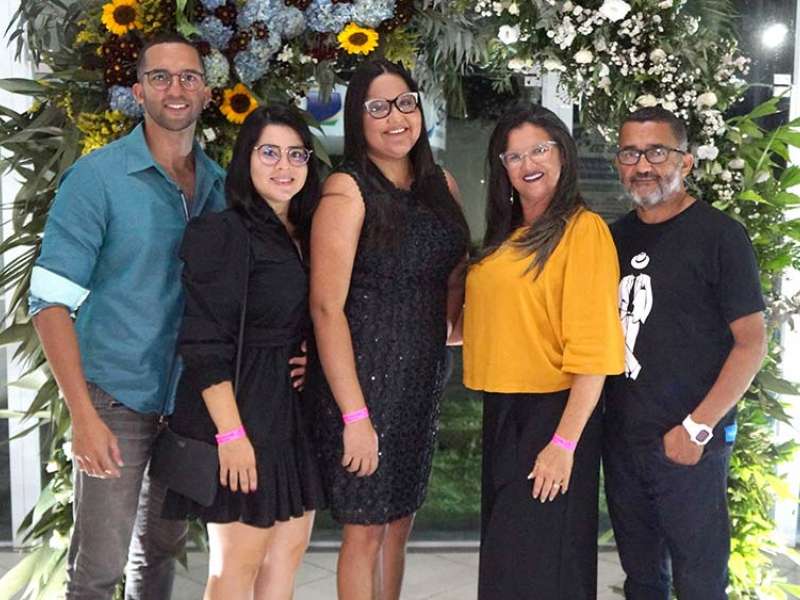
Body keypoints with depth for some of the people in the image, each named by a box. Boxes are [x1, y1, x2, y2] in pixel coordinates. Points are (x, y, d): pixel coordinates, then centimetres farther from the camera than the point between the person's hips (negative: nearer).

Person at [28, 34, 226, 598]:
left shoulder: (219, 183, 4)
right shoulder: (97, 176, -10)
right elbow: (51, 301, -13)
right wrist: (84, 416, -19)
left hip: (191, 399, 5)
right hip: (117, 398, -4)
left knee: (163, 546, 19)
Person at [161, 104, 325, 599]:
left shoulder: (301, 237, 13)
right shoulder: (223, 233, -12)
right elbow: (205, 345, -17)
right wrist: (231, 433, -21)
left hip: (294, 407, 8)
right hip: (244, 405, -8)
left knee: (290, 545, 13)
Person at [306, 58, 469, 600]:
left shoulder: (442, 185, 8)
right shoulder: (347, 189, -11)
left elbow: (455, 275, 20)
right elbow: (326, 307, -17)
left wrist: (438, 334, 4)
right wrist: (354, 415, -20)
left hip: (424, 375, 6)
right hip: (363, 374, -6)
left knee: (400, 522, 17)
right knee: (366, 529, 4)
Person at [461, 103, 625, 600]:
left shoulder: (583, 228, -11)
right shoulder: (506, 237, 13)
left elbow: (592, 346, -17)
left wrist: (565, 442, -21)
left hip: (552, 411, -8)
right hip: (503, 410, 8)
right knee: (502, 552, 19)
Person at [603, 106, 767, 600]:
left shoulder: (719, 235, -8)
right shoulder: (617, 237, 9)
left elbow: (751, 342, -10)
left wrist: (698, 427, -16)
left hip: (690, 445, -5)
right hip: (621, 440, 5)